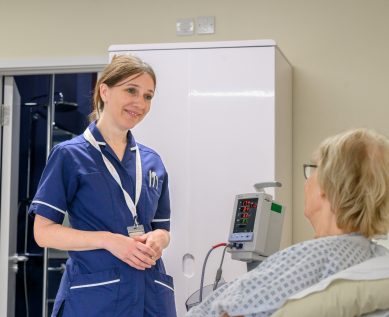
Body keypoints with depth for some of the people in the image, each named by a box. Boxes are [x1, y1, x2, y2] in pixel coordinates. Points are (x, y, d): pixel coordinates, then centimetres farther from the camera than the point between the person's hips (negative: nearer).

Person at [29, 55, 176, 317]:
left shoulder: (152, 162, 10)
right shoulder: (69, 155, -3)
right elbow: (44, 231, -7)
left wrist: (156, 240, -7)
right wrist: (108, 240, -18)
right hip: (94, 295, -4)